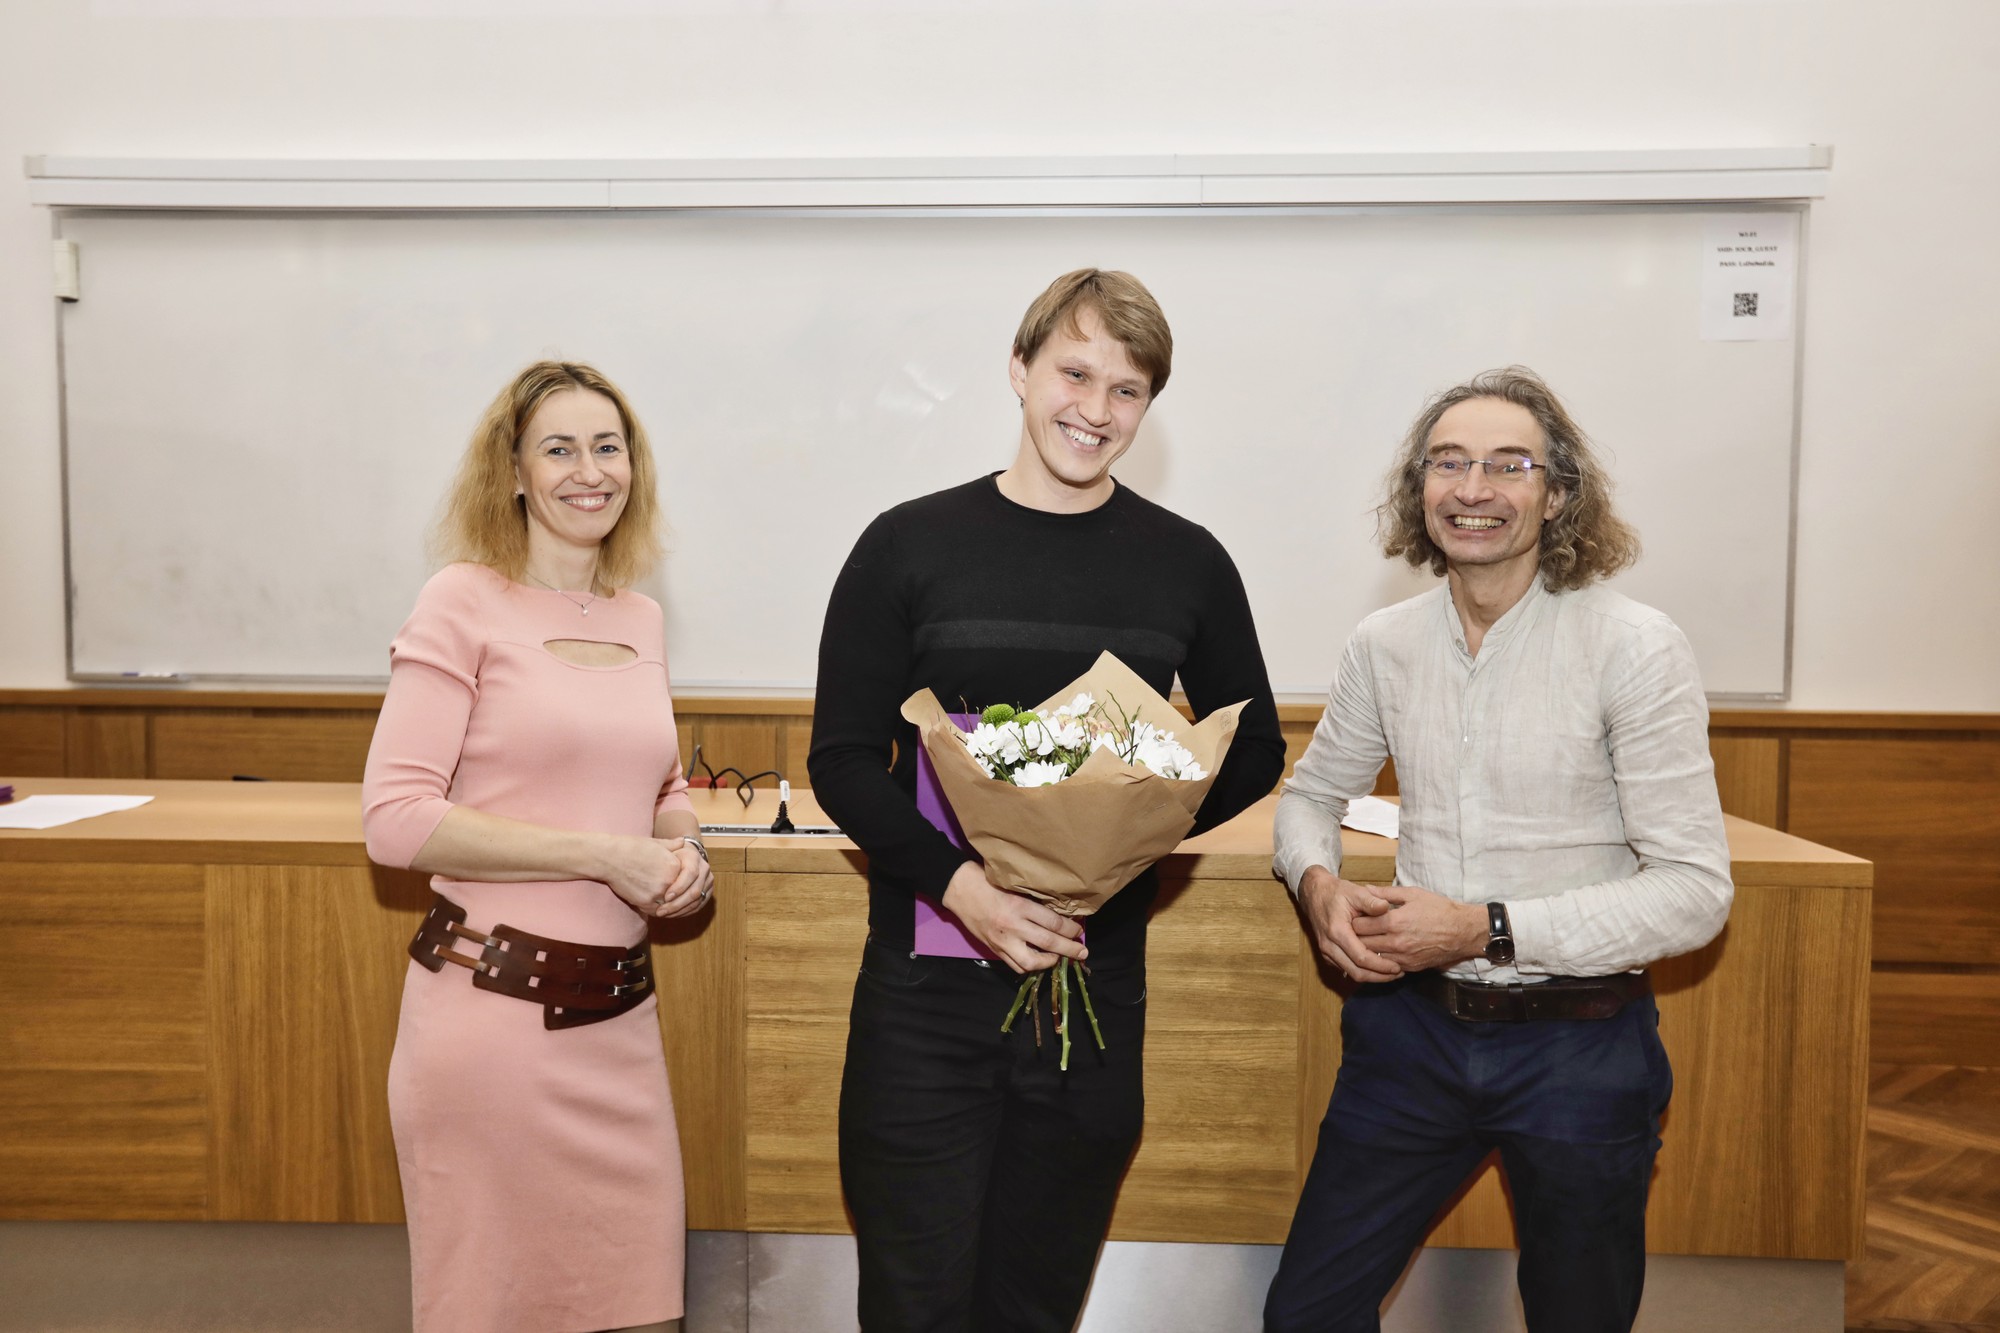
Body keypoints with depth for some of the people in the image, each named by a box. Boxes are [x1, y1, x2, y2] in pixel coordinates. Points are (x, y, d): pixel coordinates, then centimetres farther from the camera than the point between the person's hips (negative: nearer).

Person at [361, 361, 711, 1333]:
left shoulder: (641, 620, 10)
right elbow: (395, 816, -13)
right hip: (493, 1003, -5)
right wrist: (603, 855, -16)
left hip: (618, 1013, 5)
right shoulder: (465, 603, -7)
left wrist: (682, 850, 1)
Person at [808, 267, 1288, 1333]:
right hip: (926, 992, -1)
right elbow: (843, 759, -2)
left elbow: (1252, 752, 11)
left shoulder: (1187, 564, 3)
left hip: (1096, 986, 2)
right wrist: (959, 883, -18)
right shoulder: (910, 546, -1)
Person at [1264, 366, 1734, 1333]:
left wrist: (1490, 930, -21)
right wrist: (1317, 882, -8)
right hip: (1412, 1026, 3)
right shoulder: (1384, 646, -1)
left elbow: (1694, 891, -14)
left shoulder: (1634, 648, -13)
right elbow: (1311, 793, 15)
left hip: (1577, 1045, -3)